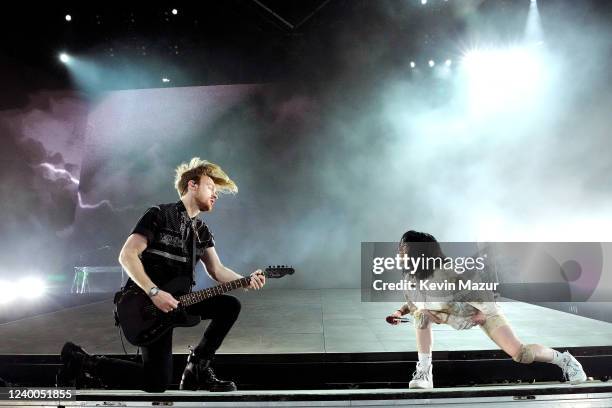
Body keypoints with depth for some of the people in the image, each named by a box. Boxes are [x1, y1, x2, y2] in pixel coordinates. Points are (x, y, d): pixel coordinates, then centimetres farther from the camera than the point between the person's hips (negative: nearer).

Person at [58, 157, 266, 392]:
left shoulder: (202, 231, 12)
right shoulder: (160, 215, -10)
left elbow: (217, 270, 6)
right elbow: (127, 255, -16)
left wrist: (246, 281, -12)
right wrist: (154, 292, -25)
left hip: (176, 298, 7)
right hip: (147, 301, -7)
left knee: (230, 306, -9)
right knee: (158, 382, -10)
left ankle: (197, 368, 4)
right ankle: (80, 361, 7)